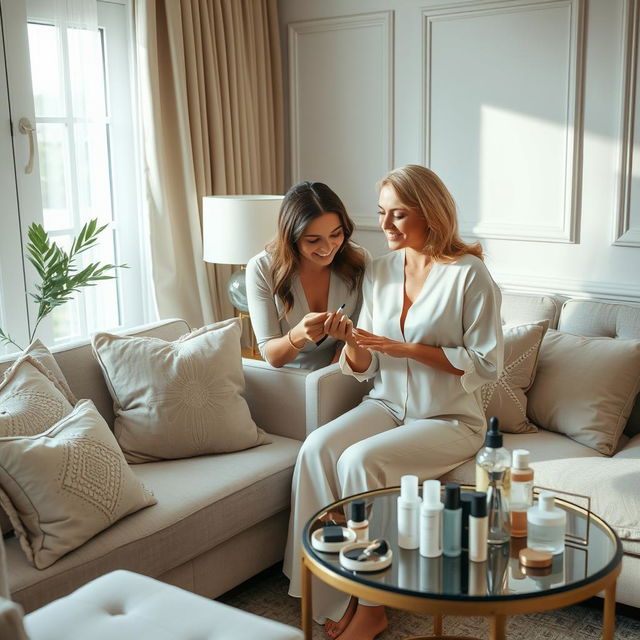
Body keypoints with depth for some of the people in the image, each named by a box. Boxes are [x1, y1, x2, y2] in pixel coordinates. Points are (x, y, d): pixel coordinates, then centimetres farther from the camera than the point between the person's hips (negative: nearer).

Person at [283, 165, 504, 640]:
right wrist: (352, 342, -17)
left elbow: (487, 364, -12)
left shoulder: (468, 274, -11)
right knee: (316, 448, -23)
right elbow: (364, 368, 7)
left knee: (360, 459, -29)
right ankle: (334, 594, -14)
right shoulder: (380, 271, 6)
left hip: (450, 420, -5)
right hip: (388, 405, 5)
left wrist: (408, 349, -18)